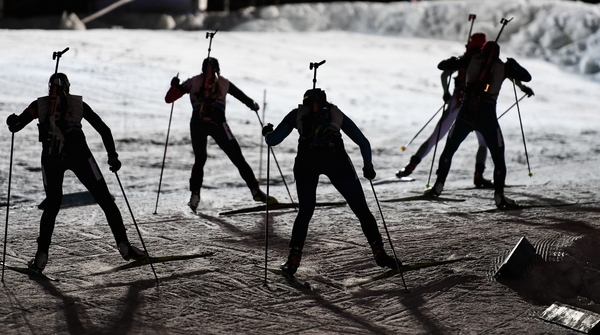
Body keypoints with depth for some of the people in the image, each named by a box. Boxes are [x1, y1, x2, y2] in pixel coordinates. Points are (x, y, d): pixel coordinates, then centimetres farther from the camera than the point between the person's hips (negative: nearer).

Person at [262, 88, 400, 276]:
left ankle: (293, 260, 10)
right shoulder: (337, 113, 29)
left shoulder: (297, 114, 26)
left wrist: (268, 133, 46)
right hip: (336, 159, 0)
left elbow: (272, 141, 23)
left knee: (305, 211, 20)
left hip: (307, 160, 0)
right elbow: (363, 142, 26)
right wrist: (368, 167, 40)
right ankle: (379, 253, 2)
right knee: (361, 209, 10)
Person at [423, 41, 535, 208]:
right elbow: (527, 77, 12)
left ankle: (438, 186, 15)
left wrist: (455, 62, 29)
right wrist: (513, 64, 27)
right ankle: (499, 196, 1)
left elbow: (442, 66, 8)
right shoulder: (503, 67, 7)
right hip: (487, 116, -1)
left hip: (466, 113, 1)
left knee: (449, 149, 19)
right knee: (498, 157, 10)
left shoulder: (472, 61, 8)